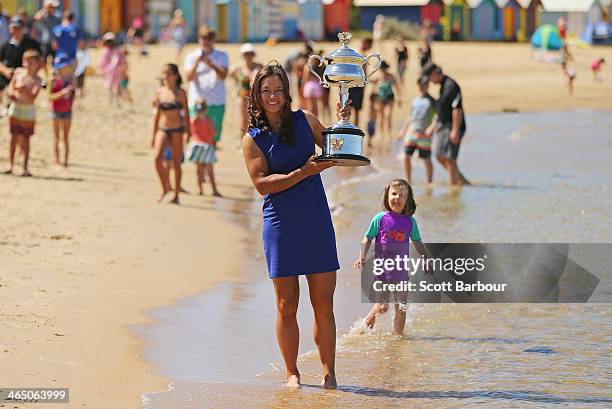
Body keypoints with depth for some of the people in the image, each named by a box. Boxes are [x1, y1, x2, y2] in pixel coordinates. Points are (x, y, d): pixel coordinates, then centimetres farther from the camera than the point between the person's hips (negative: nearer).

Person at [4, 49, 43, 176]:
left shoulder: (37, 80, -10)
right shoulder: (18, 72, 1)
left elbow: (32, 97, -20)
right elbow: (11, 84, 14)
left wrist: (25, 90, -36)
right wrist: (11, 93, -6)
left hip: (28, 110, -3)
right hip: (15, 108, 3)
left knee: (26, 139, 1)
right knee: (14, 137, 5)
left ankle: (25, 168, 5)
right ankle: (10, 165, 9)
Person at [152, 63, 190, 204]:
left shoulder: (180, 93, -3)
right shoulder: (160, 92, 6)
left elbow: (185, 113, -2)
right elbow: (157, 114, 12)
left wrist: (187, 131, -11)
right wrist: (153, 134, 12)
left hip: (177, 130, -2)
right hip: (162, 129, 2)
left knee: (176, 162, 2)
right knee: (157, 157, -16)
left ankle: (176, 195, 10)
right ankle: (165, 188, 1)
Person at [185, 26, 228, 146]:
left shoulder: (222, 56, 7)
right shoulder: (191, 57, 6)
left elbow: (223, 76, -8)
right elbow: (189, 77, -6)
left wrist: (211, 64, -23)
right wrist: (197, 63, -20)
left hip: (217, 103, 1)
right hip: (197, 102, -1)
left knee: (214, 136, 4)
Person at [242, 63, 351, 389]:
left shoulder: (305, 120, 8)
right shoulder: (253, 139, 1)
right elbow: (262, 184, -10)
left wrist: (342, 123, 3)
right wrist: (304, 172, -17)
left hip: (317, 222, 2)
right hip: (281, 225, -2)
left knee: (324, 306, 1)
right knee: (286, 307, 3)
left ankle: (329, 372, 8)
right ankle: (291, 372, 15)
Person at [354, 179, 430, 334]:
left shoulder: (410, 222, 2)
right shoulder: (380, 218, -5)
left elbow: (417, 243, 14)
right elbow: (367, 239, 1)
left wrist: (426, 260, 10)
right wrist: (362, 256, -12)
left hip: (401, 269, 3)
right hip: (382, 268, -3)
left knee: (401, 308, 3)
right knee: (382, 306, -7)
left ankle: (398, 336, 18)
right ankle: (370, 317, 25)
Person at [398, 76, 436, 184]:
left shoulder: (431, 101, -2)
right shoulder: (415, 100, 14)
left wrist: (431, 128, -20)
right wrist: (403, 130, 19)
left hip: (424, 134, -5)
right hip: (411, 132, 5)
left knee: (427, 160, 0)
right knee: (407, 157, -1)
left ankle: (430, 181, 12)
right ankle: (408, 180, 10)